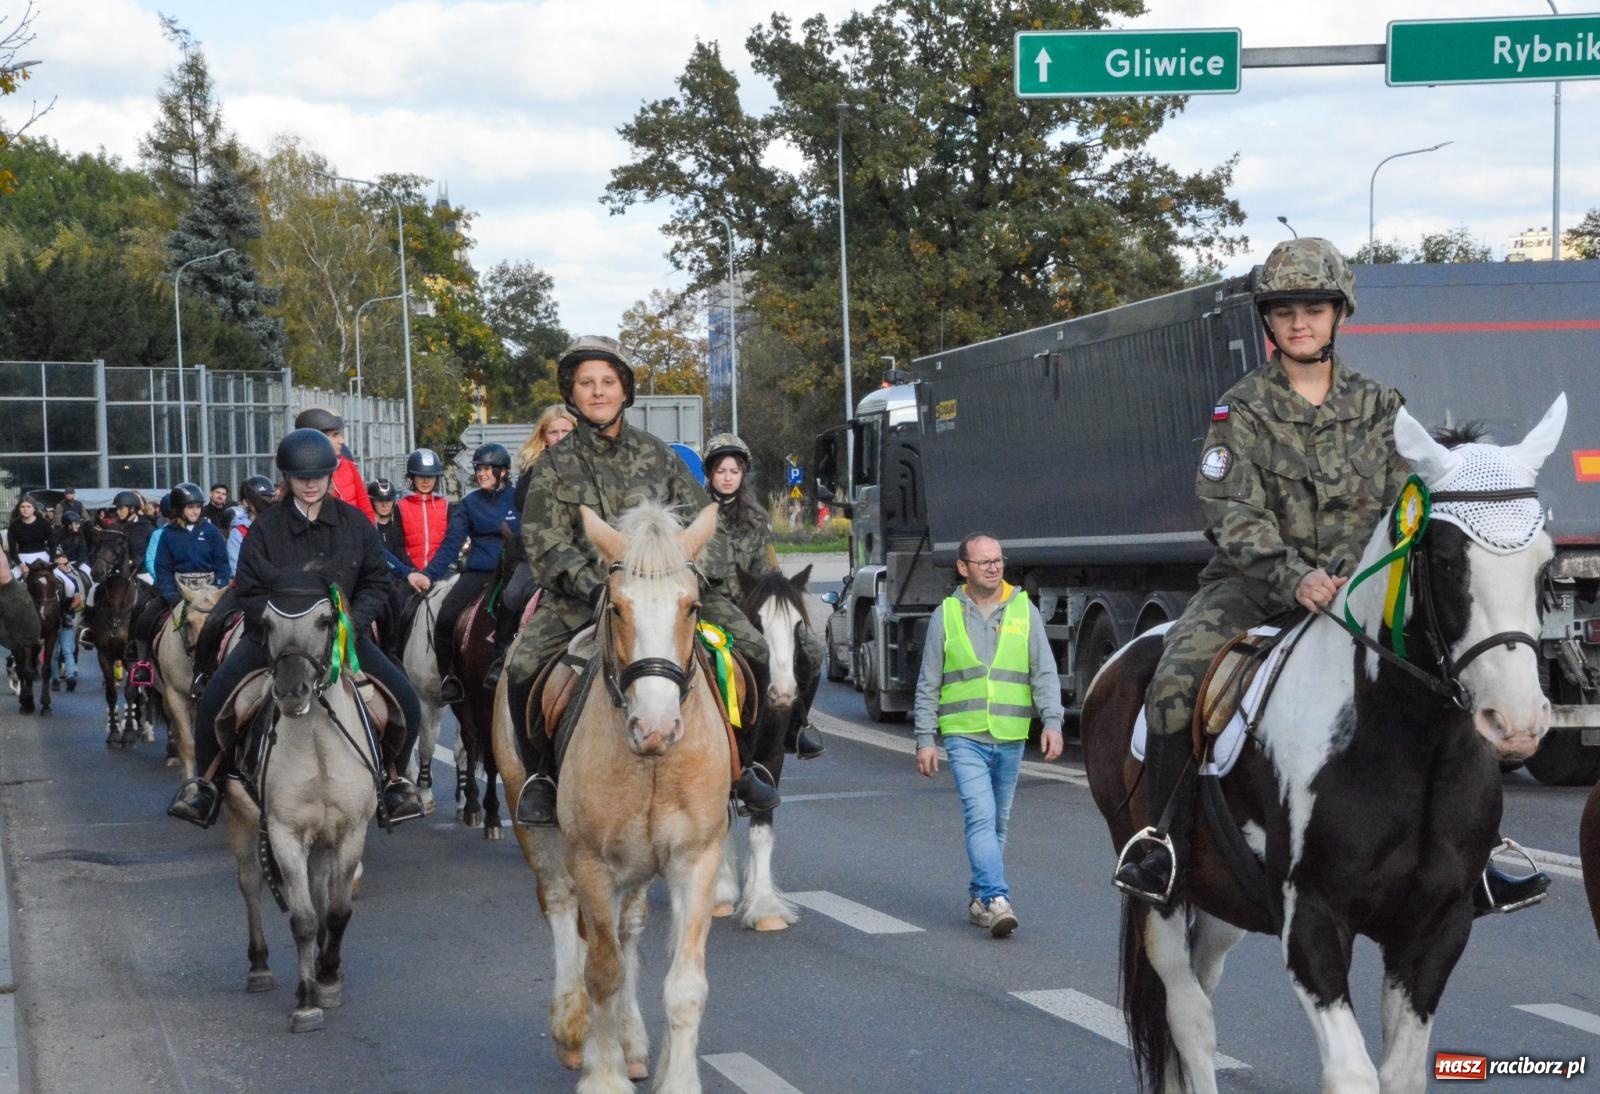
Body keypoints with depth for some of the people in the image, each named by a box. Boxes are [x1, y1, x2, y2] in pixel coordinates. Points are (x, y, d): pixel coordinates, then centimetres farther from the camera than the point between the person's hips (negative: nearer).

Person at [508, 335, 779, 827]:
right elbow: (546, 546, -7)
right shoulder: (554, 465, 2)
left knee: (754, 653, -12)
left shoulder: (658, 455, 8)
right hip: (579, 597, -1)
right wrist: (595, 589, -24)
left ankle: (737, 764, 9)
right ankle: (542, 771, -1)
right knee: (522, 667, -26)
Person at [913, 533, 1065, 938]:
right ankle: (996, 901, -24)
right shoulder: (946, 615, 3)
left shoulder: (1024, 610, 6)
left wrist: (1052, 722, -10)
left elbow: (1045, 673, 3)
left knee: (998, 823, 10)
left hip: (1010, 738, 2)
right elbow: (928, 685, 7)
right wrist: (925, 739, 1)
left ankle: (979, 897, 23)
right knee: (981, 817, -16)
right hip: (964, 737, -2)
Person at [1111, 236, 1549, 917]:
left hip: (1356, 582, 2)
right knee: (1175, 680, -27)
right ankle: (1167, 853, -17)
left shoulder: (1379, 407, 9)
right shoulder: (1242, 409, 0)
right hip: (1254, 580, -2)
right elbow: (1231, 510, -10)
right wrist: (1295, 577, -26)